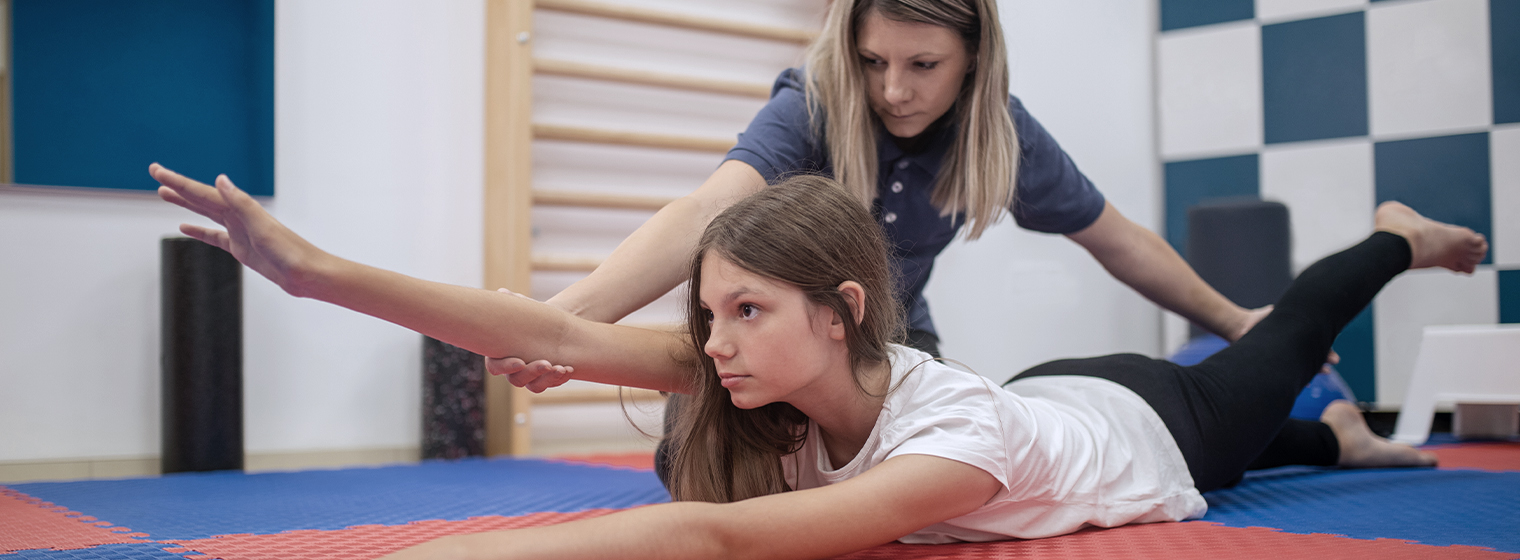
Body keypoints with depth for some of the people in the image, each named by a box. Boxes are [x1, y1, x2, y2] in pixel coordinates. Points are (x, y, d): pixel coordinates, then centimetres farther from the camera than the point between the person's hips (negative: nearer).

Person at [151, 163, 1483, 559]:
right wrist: (314, 267, -47)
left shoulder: (955, 442, -51)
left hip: (1148, 429, -4)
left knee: (1271, 358, 27)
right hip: (1061, 387, 4)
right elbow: (559, 336, -40)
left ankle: (1397, 236, 51)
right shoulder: (780, 372, -32)